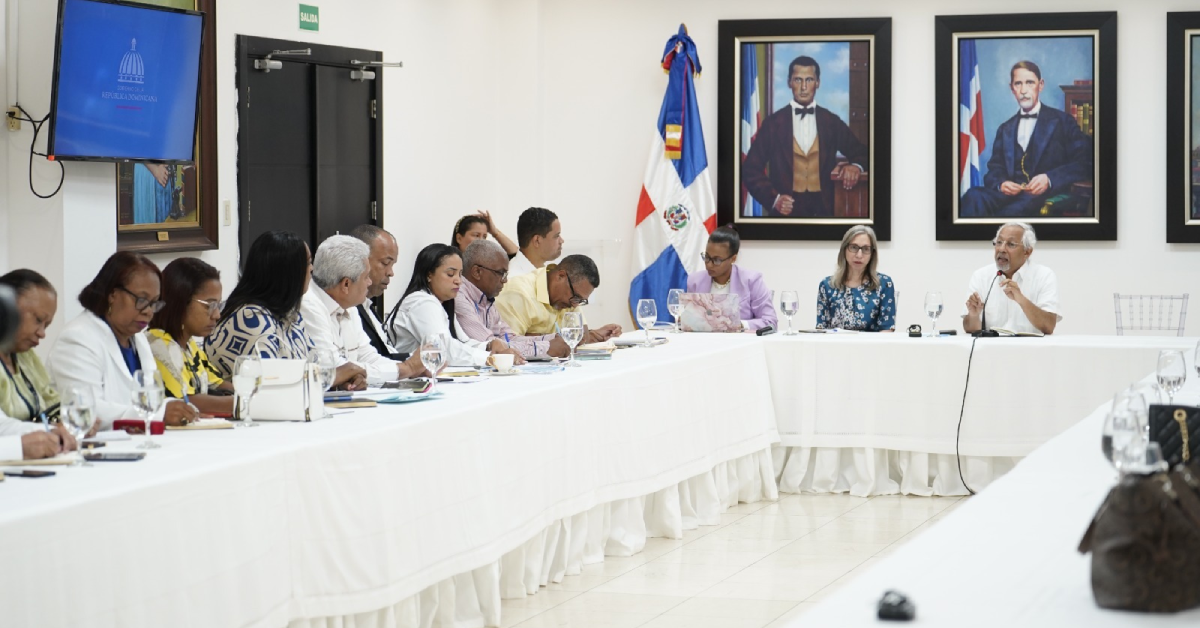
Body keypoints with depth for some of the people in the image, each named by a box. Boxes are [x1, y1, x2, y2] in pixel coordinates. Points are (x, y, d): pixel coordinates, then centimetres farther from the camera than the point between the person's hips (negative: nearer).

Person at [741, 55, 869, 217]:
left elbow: (861, 154, 12)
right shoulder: (773, 123, 0)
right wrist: (773, 198, -14)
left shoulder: (832, 122, 4)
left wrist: (856, 166, -11)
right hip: (785, 211, -1)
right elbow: (751, 169, 0)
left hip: (823, 209, 2)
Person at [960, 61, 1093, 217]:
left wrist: (1049, 179, -16)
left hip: (1046, 195, -4)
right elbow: (994, 170, 20)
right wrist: (1000, 184, -6)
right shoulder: (1005, 129, 27)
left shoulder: (1062, 121, 12)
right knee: (973, 196, -33)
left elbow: (1083, 165, 1)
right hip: (1010, 192, 4)